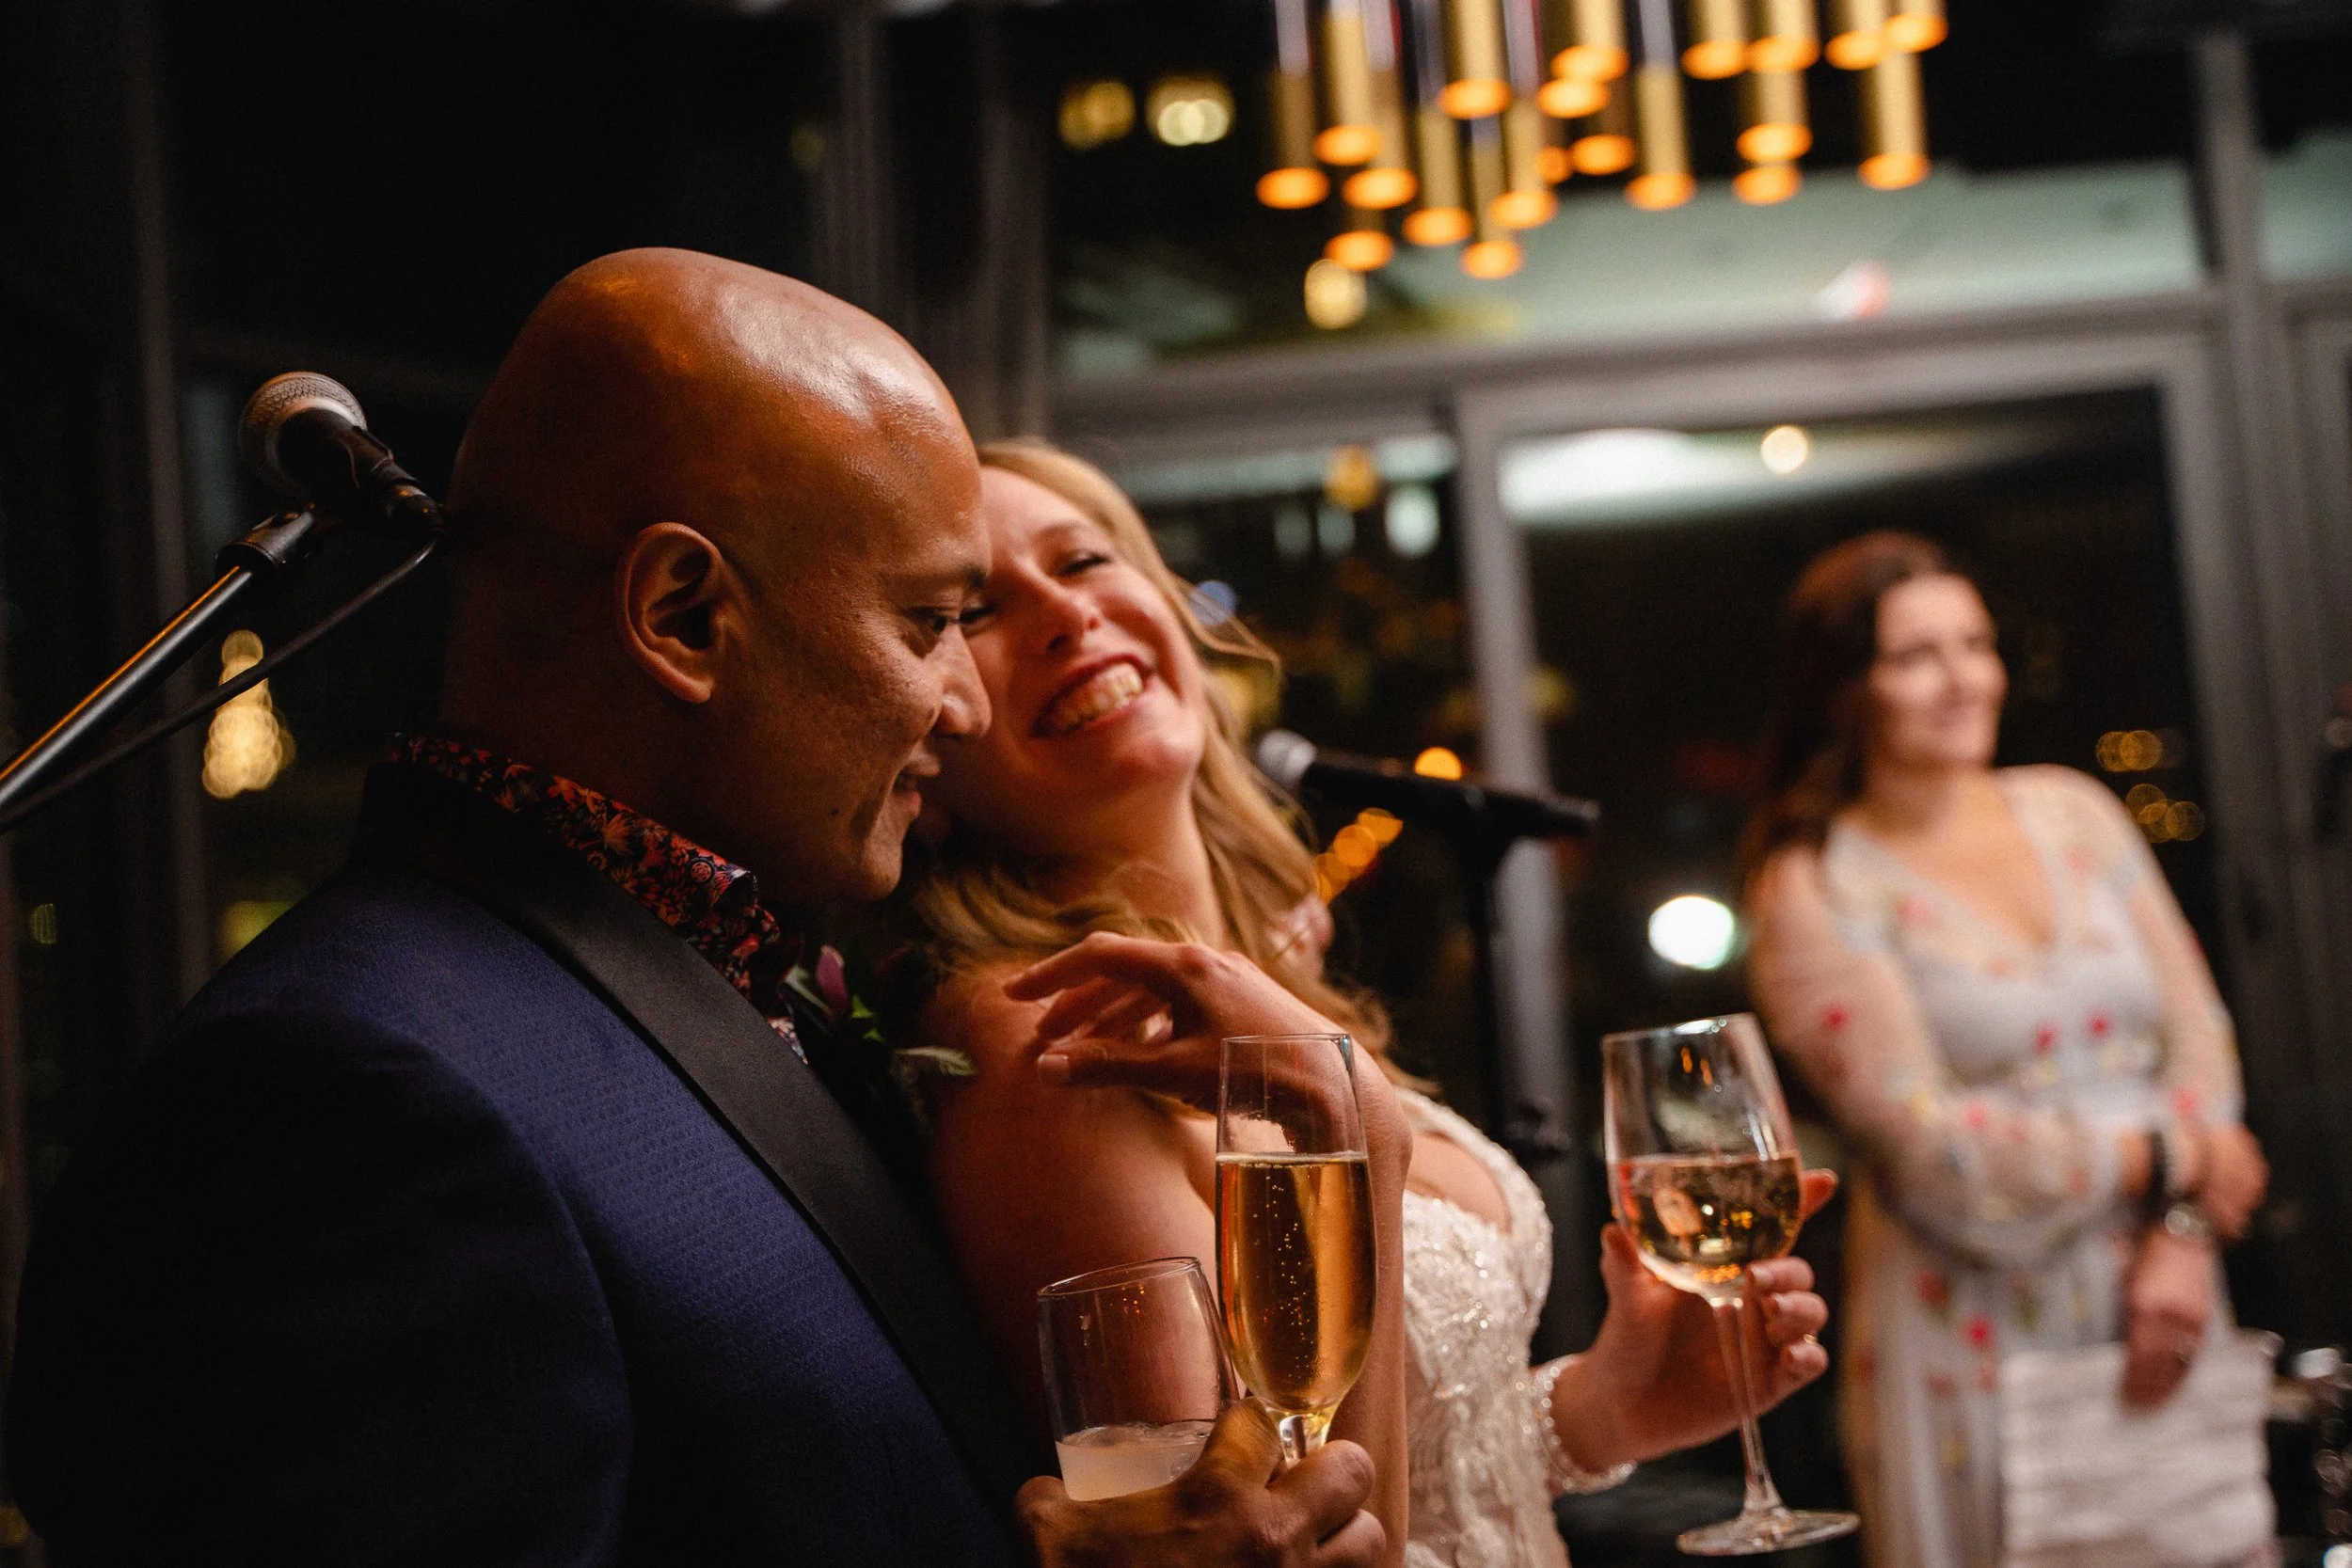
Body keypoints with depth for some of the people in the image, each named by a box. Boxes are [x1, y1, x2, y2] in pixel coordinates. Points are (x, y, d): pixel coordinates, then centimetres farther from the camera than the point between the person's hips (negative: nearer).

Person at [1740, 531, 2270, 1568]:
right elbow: (1922, 1143, -12)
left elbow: (2196, 1031, 5)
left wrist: (2180, 1239, -8)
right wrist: (2163, 1158, -9)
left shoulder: (2074, 811, 9)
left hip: (2152, 1299, 4)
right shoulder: (1815, 891, -6)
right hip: (1975, 1341, -4)